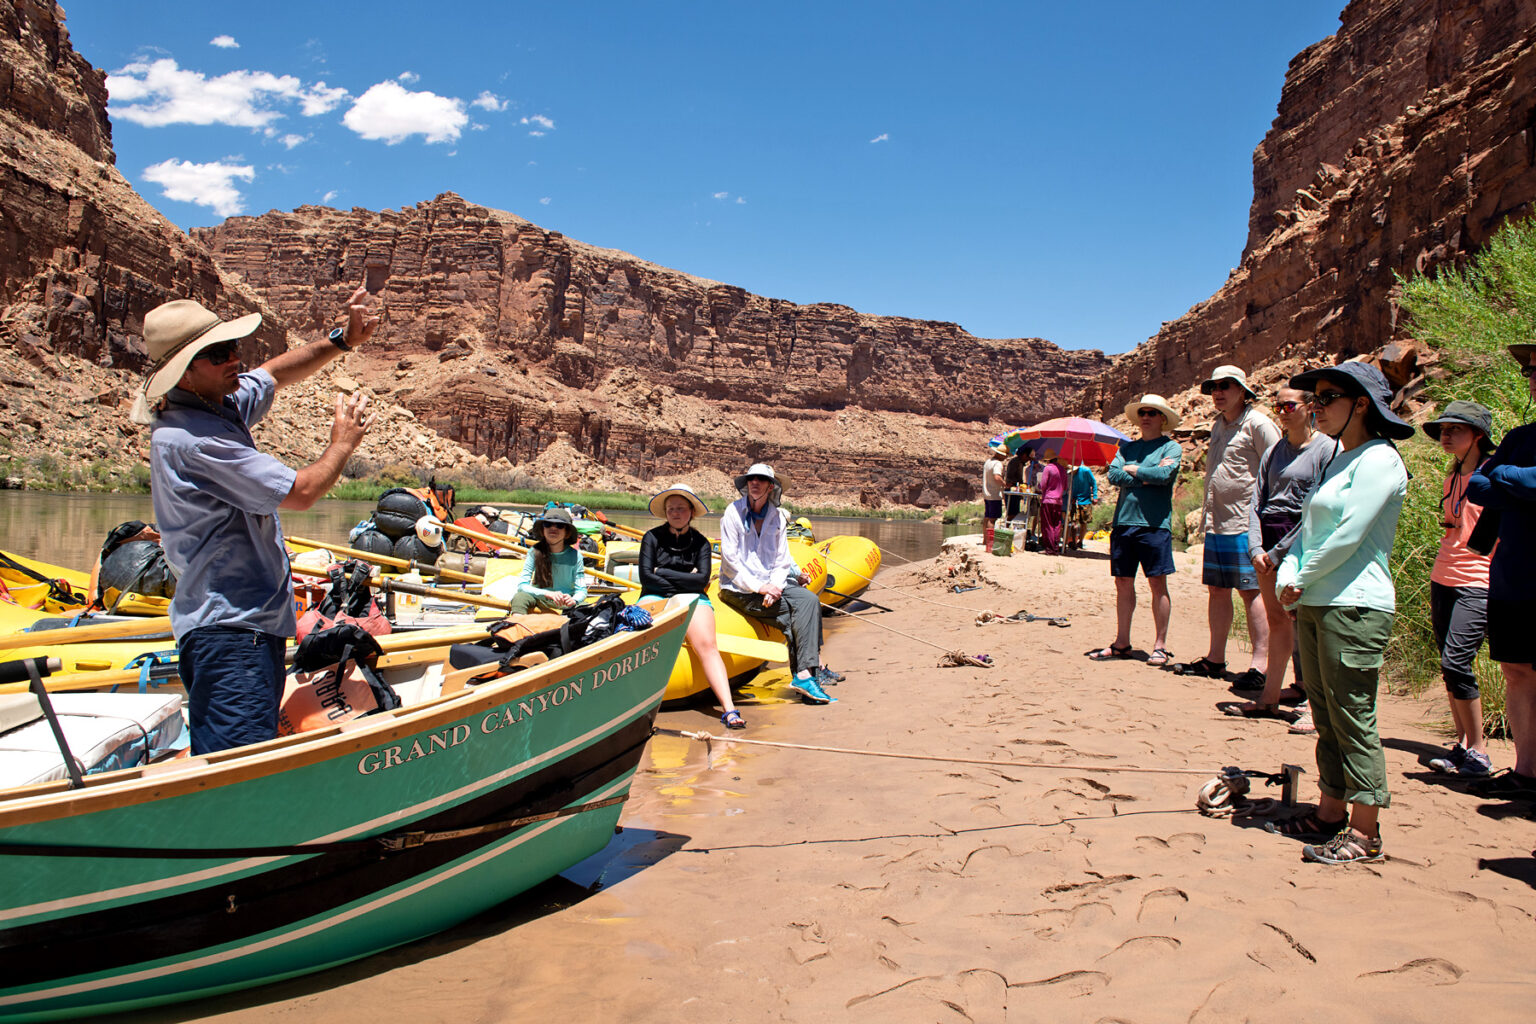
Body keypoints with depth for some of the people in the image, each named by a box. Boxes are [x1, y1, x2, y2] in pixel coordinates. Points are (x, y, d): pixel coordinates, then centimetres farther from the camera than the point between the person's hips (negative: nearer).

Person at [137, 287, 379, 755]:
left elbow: (275, 374, 27)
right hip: (229, 630, -11)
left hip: (250, 621, 11)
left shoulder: (216, 405, 10)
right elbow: (300, 492, -18)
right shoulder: (193, 438, -20)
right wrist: (342, 442, 0)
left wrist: (342, 340, 12)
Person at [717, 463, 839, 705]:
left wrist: (774, 587, -11)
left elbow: (782, 561, 8)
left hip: (770, 583, 5)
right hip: (738, 589, -5)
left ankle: (806, 673, -18)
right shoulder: (734, 512, -6)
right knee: (796, 609, -22)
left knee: (809, 599, -17)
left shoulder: (777, 516, 9)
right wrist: (759, 587, -17)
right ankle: (807, 672, -16)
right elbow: (729, 559, -11)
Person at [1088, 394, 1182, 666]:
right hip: (1124, 521, 5)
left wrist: (1130, 470, -2)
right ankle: (1122, 643, 14)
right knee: (1123, 583, 7)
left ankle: (1160, 645, 4)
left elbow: (1164, 474, -14)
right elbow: (1113, 475, 1)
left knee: (1157, 583, -3)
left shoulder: (1171, 447, 3)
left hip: (1154, 523, -5)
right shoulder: (1127, 447, 16)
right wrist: (1146, 477, -8)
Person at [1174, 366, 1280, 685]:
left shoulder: (1257, 424, -7)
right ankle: (1215, 659, 18)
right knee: (1216, 589, 10)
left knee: (1251, 592, -6)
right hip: (1216, 524, 8)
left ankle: (1260, 664, -2)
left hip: (1245, 524, -8)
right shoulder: (1218, 425, 17)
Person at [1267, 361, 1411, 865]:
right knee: (1326, 716, 14)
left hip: (1354, 606, -9)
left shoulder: (1378, 460, -10)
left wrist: (1304, 577, -5)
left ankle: (1365, 833, 5)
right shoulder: (1336, 458, 17)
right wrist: (1287, 576, -1)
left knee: (1353, 720, -3)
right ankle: (1331, 813, 24)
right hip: (1314, 605, 9)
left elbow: (1347, 536, -17)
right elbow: (1308, 528, 14)